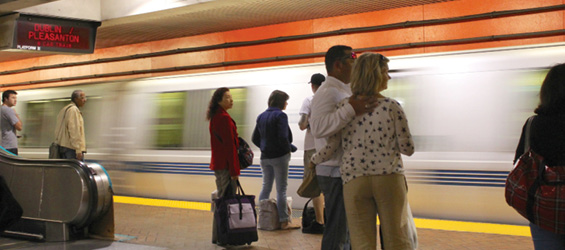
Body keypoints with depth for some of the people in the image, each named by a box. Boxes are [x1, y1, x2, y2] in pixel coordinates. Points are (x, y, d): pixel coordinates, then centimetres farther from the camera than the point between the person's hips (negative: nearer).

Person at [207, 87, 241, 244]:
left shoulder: (215, 117, 16)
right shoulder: (224, 118, -16)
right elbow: (229, 145, -18)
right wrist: (234, 170, -17)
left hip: (218, 163, 10)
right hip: (225, 165, -10)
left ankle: (218, 236, 22)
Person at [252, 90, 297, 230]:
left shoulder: (261, 117, 9)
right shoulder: (280, 116, -13)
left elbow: (255, 138, 11)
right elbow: (283, 138, -20)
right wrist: (291, 148, -4)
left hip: (265, 157, 7)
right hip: (279, 156, -7)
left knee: (266, 187, 16)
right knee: (281, 189, -2)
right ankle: (284, 221, 1)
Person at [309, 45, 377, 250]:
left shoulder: (344, 91, 18)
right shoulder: (327, 93, -15)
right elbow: (318, 128, -31)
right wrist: (351, 110, -35)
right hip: (336, 173, -10)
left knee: (347, 231, 17)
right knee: (337, 233, -4)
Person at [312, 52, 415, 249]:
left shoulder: (343, 106, 0)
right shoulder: (392, 107, -4)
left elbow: (331, 146, -1)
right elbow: (407, 148, -2)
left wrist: (313, 160, 17)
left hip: (354, 180, 2)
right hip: (389, 178, -1)